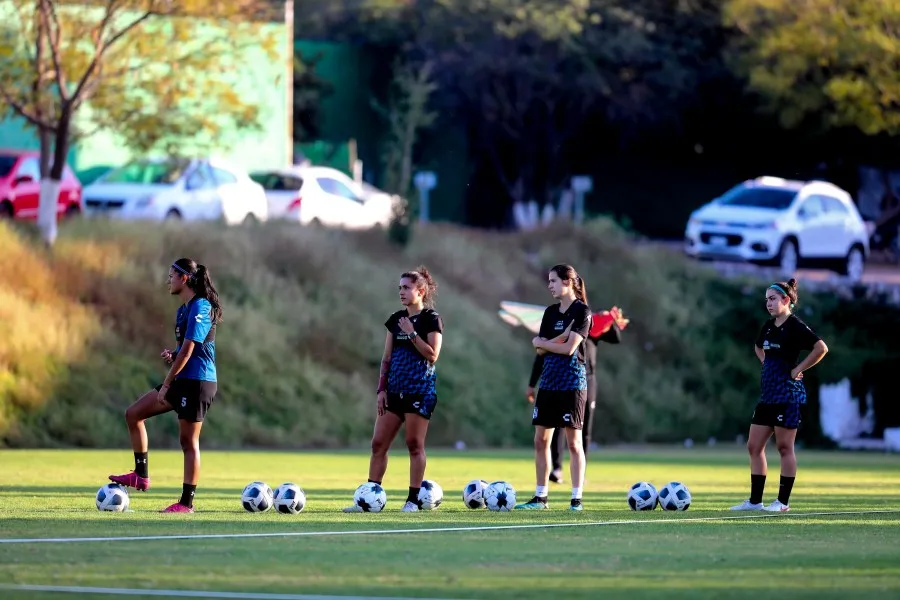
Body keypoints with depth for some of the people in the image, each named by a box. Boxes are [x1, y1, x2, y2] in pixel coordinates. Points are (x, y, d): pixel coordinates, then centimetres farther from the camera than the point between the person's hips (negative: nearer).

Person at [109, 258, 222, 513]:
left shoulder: (200, 308, -15)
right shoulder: (184, 310, 15)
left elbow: (187, 350, -18)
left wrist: (166, 384, -15)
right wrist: (171, 355, 2)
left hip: (197, 382, -10)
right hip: (183, 381, 10)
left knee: (188, 440, -5)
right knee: (133, 414, 10)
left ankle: (187, 502, 0)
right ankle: (141, 476, 12)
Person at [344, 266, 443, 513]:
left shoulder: (431, 319, -5)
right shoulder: (396, 320, 13)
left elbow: (432, 355, -13)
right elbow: (387, 358, 14)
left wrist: (412, 334, -14)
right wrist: (381, 390, 8)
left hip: (420, 390, -6)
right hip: (395, 389, 6)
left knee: (415, 444, -4)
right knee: (378, 443, 3)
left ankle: (413, 499, 2)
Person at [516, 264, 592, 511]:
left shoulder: (581, 312, -7)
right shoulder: (550, 312, 13)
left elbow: (569, 348, -16)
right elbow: (540, 349, 5)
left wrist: (541, 342, -4)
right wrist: (560, 338, -13)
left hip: (572, 382, -7)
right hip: (548, 381, 7)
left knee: (573, 442, -4)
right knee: (541, 440, 6)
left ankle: (576, 498, -1)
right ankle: (540, 497, 13)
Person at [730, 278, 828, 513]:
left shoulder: (795, 326, -11)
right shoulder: (769, 326, 13)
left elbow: (821, 348, -22)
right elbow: (759, 348, 35)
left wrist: (797, 370, -16)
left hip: (788, 394, -9)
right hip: (768, 394, 9)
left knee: (784, 447, -3)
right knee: (754, 446, 7)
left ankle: (783, 501, 2)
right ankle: (755, 500, 12)